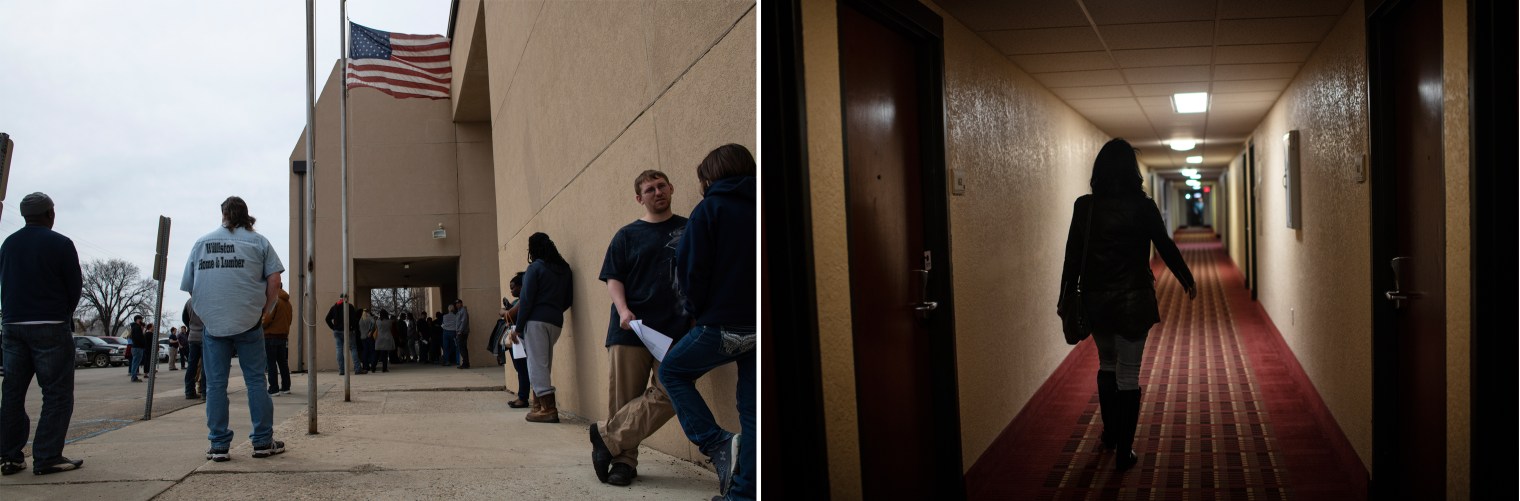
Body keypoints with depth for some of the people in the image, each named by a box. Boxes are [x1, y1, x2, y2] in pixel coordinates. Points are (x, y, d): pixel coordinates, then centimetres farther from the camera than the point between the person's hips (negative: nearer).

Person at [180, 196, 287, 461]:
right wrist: (265, 311, 6)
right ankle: (263, 442, 6)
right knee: (255, 381, 4)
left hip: (212, 323, 1)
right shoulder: (258, 242, 5)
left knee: (215, 384, 4)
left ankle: (219, 445, 5)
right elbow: (274, 281, -4)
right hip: (249, 322, -1)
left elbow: (189, 287, 11)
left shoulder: (201, 243, 11)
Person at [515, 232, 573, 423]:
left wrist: (518, 327, -6)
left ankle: (548, 409, -13)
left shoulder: (535, 267, -7)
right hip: (556, 322, 7)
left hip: (536, 321, -7)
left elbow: (527, 300, -10)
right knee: (542, 364, 15)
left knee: (537, 364, -6)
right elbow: (568, 299, 14)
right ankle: (538, 405, 17)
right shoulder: (564, 269, 12)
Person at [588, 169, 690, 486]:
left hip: (674, 328, 0)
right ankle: (624, 460, 12)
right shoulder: (628, 235, 10)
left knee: (667, 395, -14)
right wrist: (623, 310, -12)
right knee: (623, 397, 1)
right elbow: (613, 278, 5)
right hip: (630, 328, 0)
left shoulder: (689, 230, 11)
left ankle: (608, 436, -2)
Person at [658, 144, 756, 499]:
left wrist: (698, 310, 7)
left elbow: (690, 269, -8)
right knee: (752, 408, 9)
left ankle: (715, 443, 0)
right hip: (756, 327, 6)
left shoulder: (711, 209, -5)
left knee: (672, 370, 16)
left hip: (721, 324, -5)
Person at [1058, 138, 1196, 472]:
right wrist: (1188, 280, 13)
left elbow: (1073, 254, -1)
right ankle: (1123, 453, 7)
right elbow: (1166, 247, -2)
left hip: (1095, 300, 3)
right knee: (1128, 374, 4)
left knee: (1107, 363, 24)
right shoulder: (1142, 206, -10)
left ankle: (1110, 432, 38)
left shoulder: (1084, 206, -4)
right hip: (1133, 300, -3)